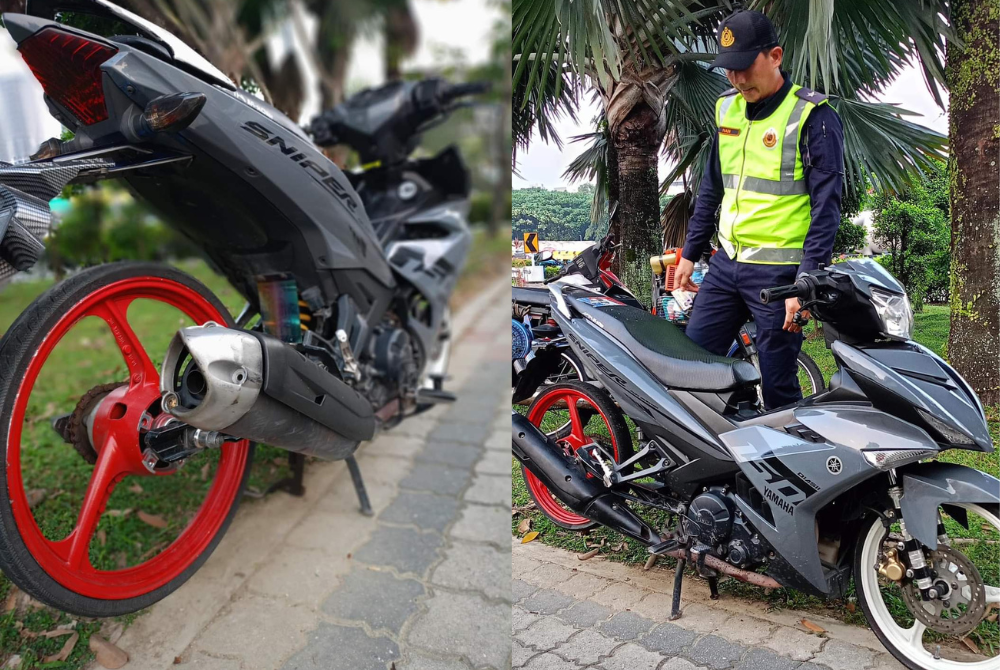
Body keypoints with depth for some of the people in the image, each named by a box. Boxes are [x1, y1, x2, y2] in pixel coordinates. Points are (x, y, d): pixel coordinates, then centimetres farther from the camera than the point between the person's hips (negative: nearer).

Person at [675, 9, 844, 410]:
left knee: (777, 386, 0)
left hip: (780, 272, -6)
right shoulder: (727, 109, 11)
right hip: (726, 263, 6)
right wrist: (690, 253, 18)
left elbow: (826, 207, -12)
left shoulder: (813, 116, -8)